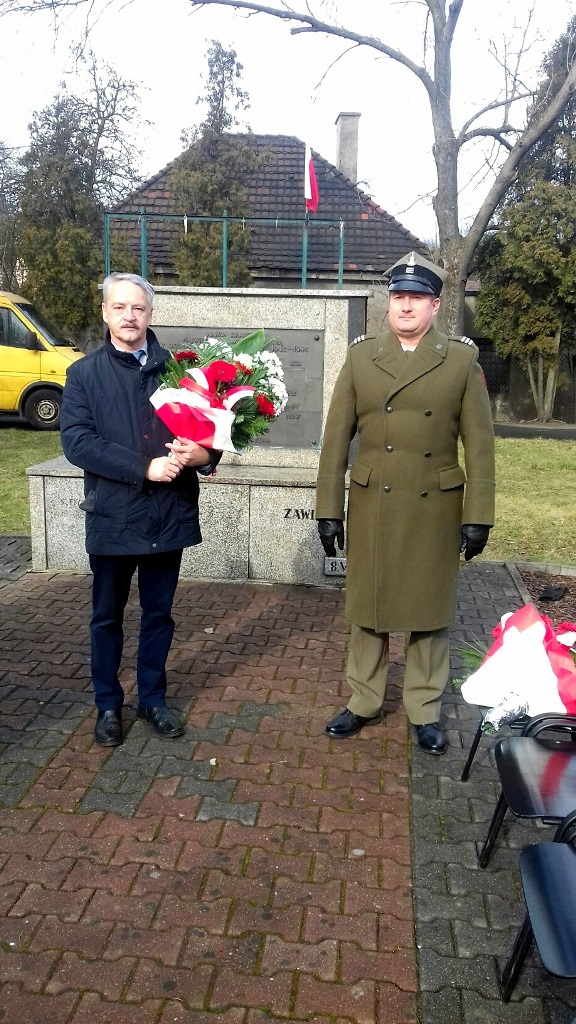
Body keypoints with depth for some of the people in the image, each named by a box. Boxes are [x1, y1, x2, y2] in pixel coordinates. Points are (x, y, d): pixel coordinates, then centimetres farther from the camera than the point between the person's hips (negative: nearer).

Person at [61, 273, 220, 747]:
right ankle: (108, 704, 30)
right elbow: (77, 441, -11)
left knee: (159, 614, 14)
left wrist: (203, 452, -19)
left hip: (169, 514, 1)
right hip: (112, 516, -1)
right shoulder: (84, 373, -1)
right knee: (107, 617, 13)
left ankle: (153, 698, 32)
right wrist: (144, 468, -20)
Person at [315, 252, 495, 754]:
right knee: (367, 608, 11)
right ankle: (364, 702, 28)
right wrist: (328, 509, -1)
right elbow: (336, 438, 2)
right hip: (371, 507, 1)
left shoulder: (463, 359, 1)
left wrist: (478, 516, -6)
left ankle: (425, 710, 26)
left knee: (430, 611, 10)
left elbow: (479, 444, -1)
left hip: (436, 509, -1)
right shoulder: (361, 356, 4)